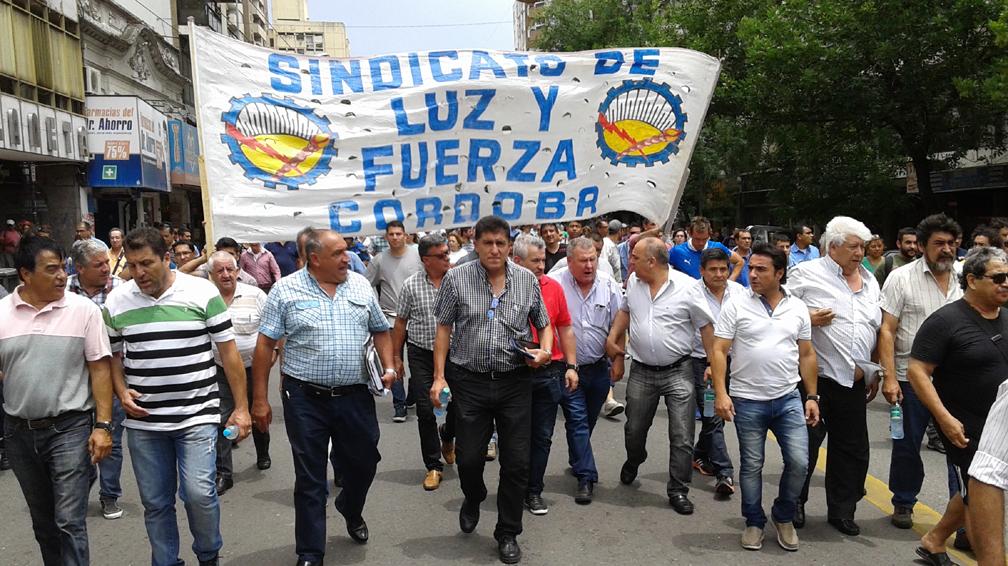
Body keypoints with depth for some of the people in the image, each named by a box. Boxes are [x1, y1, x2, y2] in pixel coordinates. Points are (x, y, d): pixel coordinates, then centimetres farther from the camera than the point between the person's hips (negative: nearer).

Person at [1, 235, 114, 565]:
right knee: (42, 519, 19)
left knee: (69, 522, -4)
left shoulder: (83, 310, -7)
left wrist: (103, 426, -10)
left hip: (69, 428, -3)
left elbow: (99, 370, -5)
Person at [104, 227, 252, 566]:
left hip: (197, 415, -3)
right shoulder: (116, 302, 2)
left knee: (199, 493, -8)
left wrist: (241, 407, -3)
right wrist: (122, 393, -5)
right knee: (155, 502, 10)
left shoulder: (203, 293, -7)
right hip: (143, 422, 3)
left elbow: (229, 352, -3)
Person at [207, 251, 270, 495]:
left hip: (253, 367, 0)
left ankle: (263, 455, 41)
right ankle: (223, 473, 6)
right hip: (219, 370, 0)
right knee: (220, 420, -4)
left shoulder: (255, 295, -6)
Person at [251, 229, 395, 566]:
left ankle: (351, 510, 48)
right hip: (306, 400, -3)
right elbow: (265, 345, -4)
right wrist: (260, 399, -6)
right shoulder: (286, 290, -5)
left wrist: (388, 367, -1)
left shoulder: (360, 286, 5)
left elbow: (380, 331, 14)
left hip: (356, 398, 3)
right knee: (309, 479, 6)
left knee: (363, 463, 15)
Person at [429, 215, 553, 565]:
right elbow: (444, 329, 2)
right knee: (468, 457, 8)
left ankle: (507, 534, 24)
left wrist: (545, 350, -7)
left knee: (516, 462, 5)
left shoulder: (528, 280, 2)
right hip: (469, 382, -1)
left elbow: (544, 324, 13)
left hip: (515, 382, 1)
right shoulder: (456, 279, -2)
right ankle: (473, 500, 43)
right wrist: (439, 376, -4)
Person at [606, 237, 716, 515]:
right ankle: (633, 461, 47)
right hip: (641, 371, 4)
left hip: (678, 372, -4)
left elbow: (706, 326, -7)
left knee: (682, 437, 0)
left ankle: (678, 490, 15)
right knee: (634, 429, 16)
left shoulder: (687, 287, -14)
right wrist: (612, 339, 8)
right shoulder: (633, 282, 0)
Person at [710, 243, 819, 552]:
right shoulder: (736, 305, -6)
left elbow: (806, 355, 11)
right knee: (751, 465, 8)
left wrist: (811, 396, 7)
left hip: (788, 399, 2)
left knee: (799, 462, 0)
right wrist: (720, 393, -15)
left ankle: (783, 516, 24)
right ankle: (754, 522, 27)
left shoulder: (798, 308, 4)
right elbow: (719, 351, -7)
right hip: (747, 401, -2)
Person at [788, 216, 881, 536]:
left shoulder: (870, 282, 14)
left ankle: (842, 510, 27)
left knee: (853, 449, 12)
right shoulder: (806, 273, -5)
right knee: (806, 446, 5)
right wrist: (807, 318, -18)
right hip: (814, 378, -6)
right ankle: (794, 504, 24)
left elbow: (877, 330, 21)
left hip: (853, 382, 6)